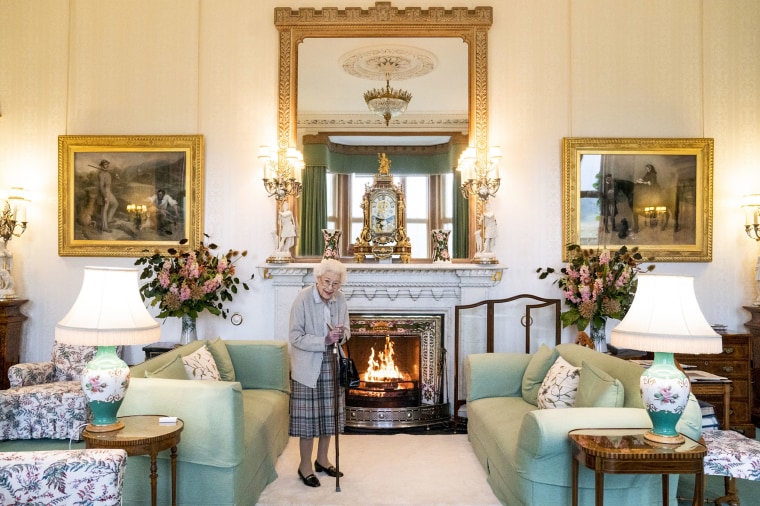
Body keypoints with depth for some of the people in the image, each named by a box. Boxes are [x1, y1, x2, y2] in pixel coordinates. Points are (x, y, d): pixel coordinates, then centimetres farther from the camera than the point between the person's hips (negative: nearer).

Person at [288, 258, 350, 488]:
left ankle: (322, 459, 31)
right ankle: (305, 465, 18)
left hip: (331, 365, 5)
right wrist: (324, 341, -27)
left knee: (328, 413, 14)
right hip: (307, 366, -5)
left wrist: (341, 334, -16)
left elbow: (346, 330, 8)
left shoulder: (340, 299, -4)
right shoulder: (303, 299, -18)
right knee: (308, 415, 1)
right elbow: (295, 337, -17)